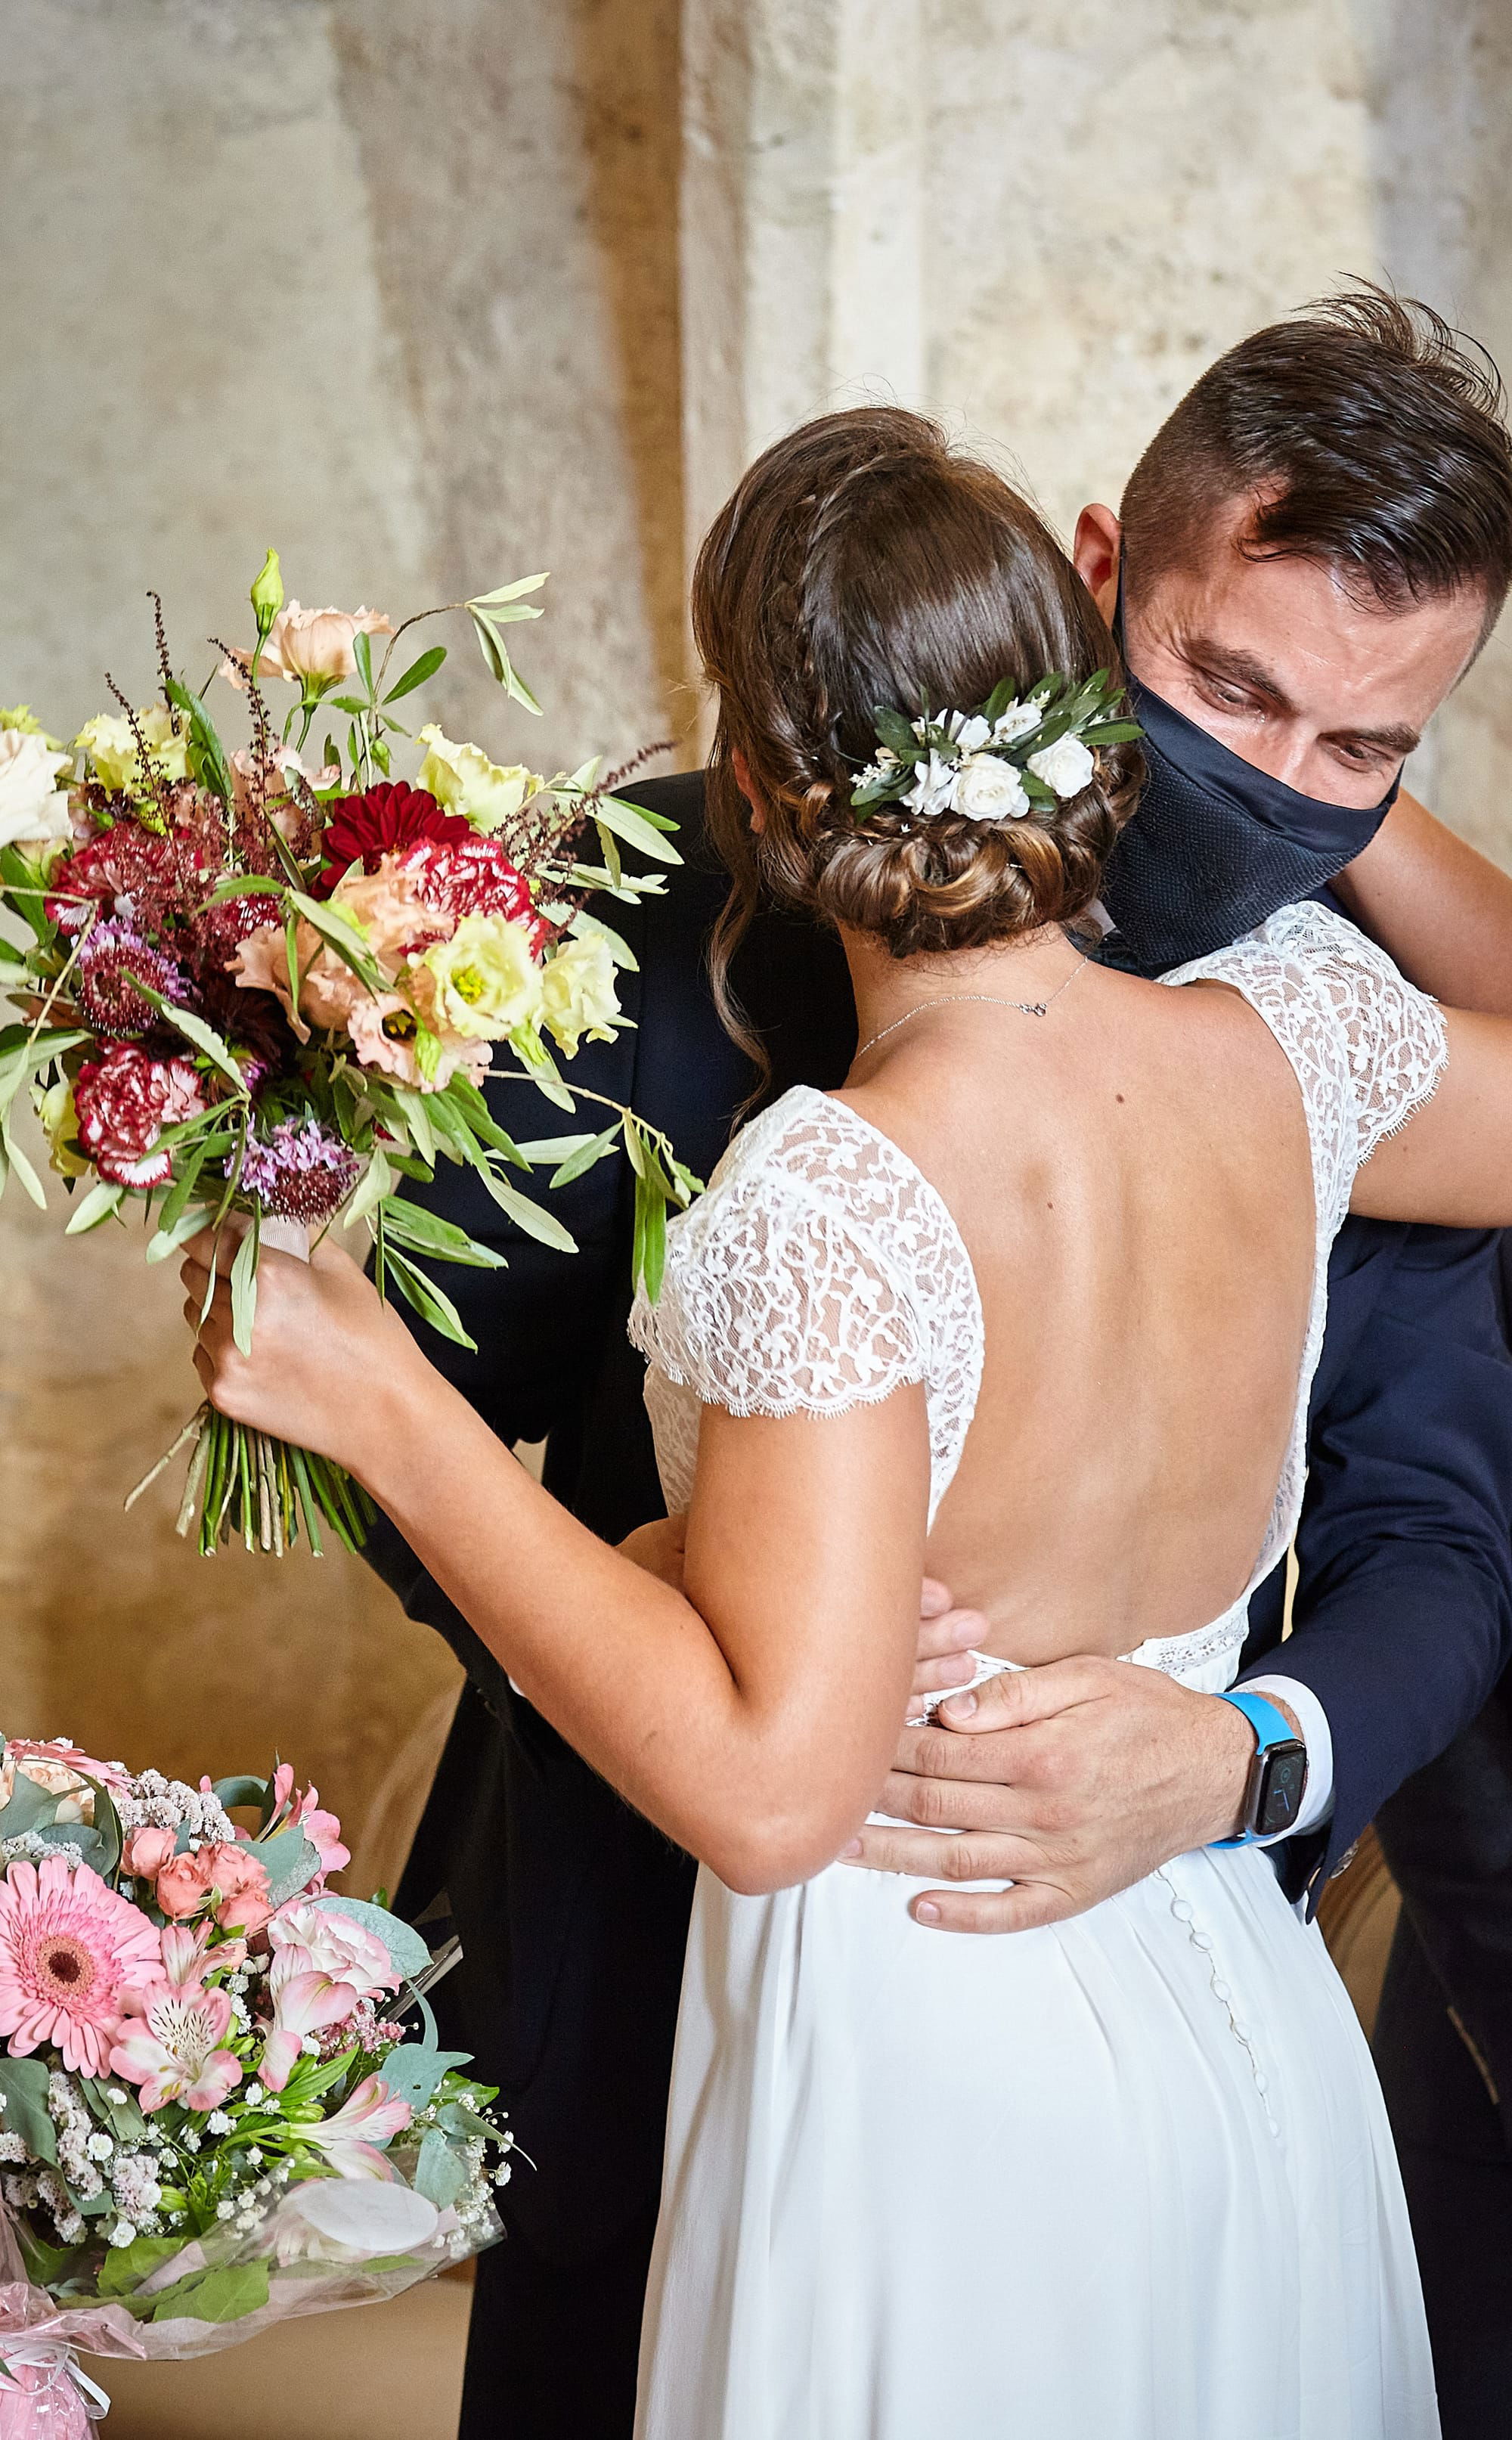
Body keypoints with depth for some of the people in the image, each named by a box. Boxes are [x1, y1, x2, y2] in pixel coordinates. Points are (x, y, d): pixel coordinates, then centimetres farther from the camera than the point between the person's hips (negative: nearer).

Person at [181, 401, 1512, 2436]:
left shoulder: (832, 1199, -27)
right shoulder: (1287, 1028, -12)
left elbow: (771, 1786, -29)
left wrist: (381, 1405, -25)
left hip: (925, 2092, -5)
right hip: (1248, 2052, 5)